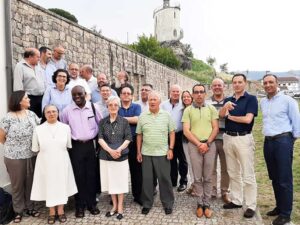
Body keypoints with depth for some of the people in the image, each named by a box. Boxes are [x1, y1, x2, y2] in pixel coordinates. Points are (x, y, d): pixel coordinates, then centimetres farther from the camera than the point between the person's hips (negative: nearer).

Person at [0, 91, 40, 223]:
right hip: (14, 158, -4)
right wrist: (13, 147, 6)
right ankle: (18, 210, 30)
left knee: (30, 182, 16)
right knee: (17, 184, 13)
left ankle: (29, 207, 34)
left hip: (31, 156, 4)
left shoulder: (31, 114, 0)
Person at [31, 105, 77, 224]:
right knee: (48, 185, 8)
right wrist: (46, 153, 4)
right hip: (45, 162, 0)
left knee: (61, 185, 9)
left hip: (61, 162, 1)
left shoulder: (65, 127, -3)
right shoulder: (38, 129, -4)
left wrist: (60, 153, 5)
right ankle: (51, 212, 24)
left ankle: (61, 211, 25)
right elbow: (35, 149, 4)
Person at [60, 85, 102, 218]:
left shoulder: (93, 107, -1)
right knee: (78, 175, 5)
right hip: (76, 146, 0)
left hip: (90, 145, 1)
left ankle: (91, 203, 22)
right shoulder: (67, 110, -1)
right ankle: (80, 205, 19)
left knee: (91, 175, 8)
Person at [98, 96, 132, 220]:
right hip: (106, 156, 2)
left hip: (121, 155, -1)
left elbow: (128, 139, -3)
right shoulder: (102, 122, 4)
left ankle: (120, 207, 20)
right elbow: (100, 139, -3)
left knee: (120, 181, 6)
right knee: (110, 181, 10)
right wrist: (110, 150, -17)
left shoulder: (124, 121, 1)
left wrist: (119, 149, -17)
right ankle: (114, 206, 26)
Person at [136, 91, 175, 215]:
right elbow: (139, 135, 6)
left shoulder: (166, 115, 0)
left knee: (165, 178, 6)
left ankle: (168, 204, 22)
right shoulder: (142, 116, 2)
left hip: (162, 153, -1)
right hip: (146, 153, 1)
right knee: (147, 179, 10)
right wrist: (138, 152, 3)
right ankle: (147, 204, 25)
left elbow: (172, 133, 3)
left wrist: (171, 149, -5)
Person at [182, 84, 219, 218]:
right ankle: (200, 203, 18)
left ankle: (207, 204, 18)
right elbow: (186, 131, -3)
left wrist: (207, 143, -9)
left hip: (210, 145, 1)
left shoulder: (211, 109, 6)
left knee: (207, 177, 7)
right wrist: (199, 144, -10)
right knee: (197, 177, 6)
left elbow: (215, 128, 2)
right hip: (194, 145, -1)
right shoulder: (188, 110, 3)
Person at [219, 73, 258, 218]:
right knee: (233, 173, 15)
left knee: (248, 174, 1)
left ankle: (251, 206, 12)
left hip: (244, 138, -5)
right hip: (228, 138, 6)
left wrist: (230, 116, -3)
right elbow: (221, 115, -8)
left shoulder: (251, 99, -4)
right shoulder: (228, 100, 10)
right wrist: (225, 106, -30)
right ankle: (236, 200, 28)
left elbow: (247, 119, -16)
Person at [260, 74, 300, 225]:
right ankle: (279, 207, 29)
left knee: (285, 179, -1)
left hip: (283, 140, -6)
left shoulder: (287, 100, -6)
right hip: (268, 142, 6)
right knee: (274, 178, 14)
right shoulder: (263, 102, 12)